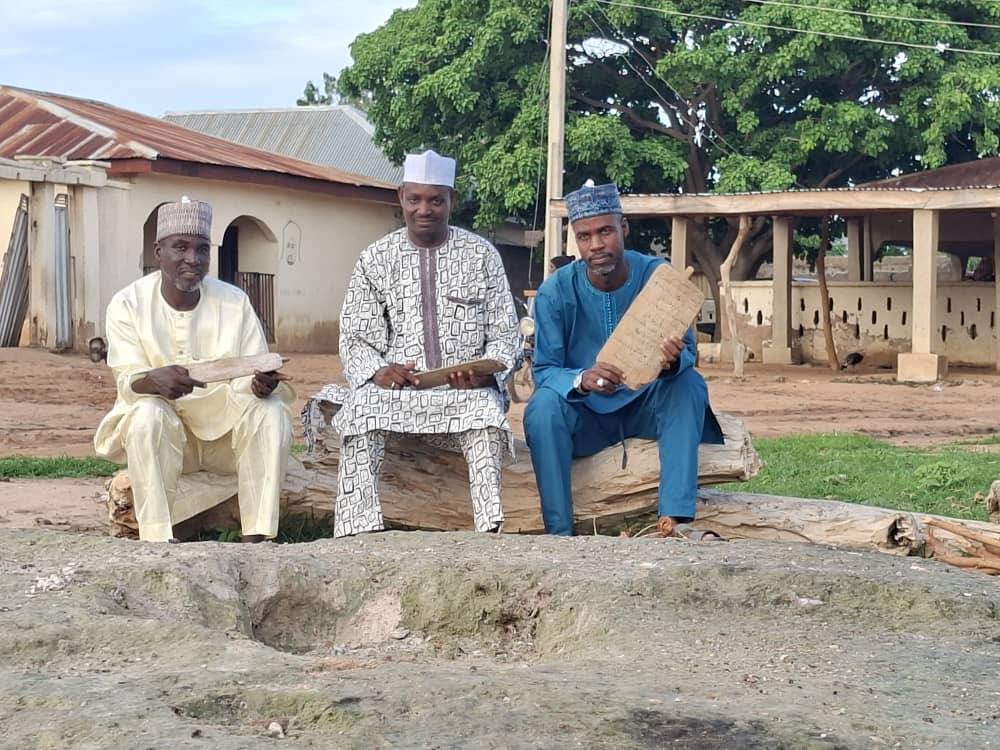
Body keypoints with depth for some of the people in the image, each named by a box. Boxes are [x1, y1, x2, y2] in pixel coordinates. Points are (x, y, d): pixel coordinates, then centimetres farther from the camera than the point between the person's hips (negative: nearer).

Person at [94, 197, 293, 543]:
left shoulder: (234, 301, -2)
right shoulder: (128, 304, -7)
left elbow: (254, 376, -6)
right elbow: (127, 380, -16)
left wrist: (262, 384, -32)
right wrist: (154, 380, -41)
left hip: (226, 426, 2)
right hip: (161, 434, -2)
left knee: (272, 411, -25)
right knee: (148, 413, -33)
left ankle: (256, 538, -26)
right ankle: (158, 540, -31)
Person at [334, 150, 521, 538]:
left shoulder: (481, 255, 10)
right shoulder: (375, 259, 11)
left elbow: (505, 333, 8)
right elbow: (355, 338, 7)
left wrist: (486, 371, -14)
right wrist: (377, 371, -16)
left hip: (466, 388, 0)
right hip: (395, 384, 1)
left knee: (486, 410, -35)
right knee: (362, 407, -33)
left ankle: (489, 530, -39)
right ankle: (357, 533, -37)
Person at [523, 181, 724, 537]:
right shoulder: (556, 291, -12)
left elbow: (688, 351, -13)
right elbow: (544, 370, -14)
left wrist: (673, 359, -40)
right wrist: (582, 379, -38)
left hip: (646, 407, 1)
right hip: (585, 414, -1)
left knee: (688, 384, -28)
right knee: (543, 405, -30)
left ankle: (675, 519, -34)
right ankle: (559, 533, -29)